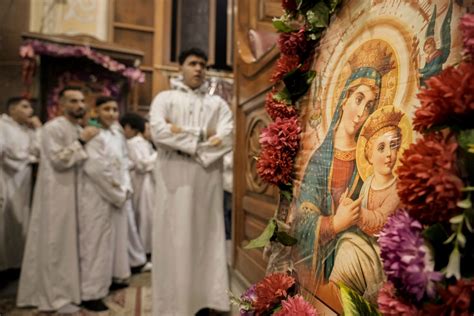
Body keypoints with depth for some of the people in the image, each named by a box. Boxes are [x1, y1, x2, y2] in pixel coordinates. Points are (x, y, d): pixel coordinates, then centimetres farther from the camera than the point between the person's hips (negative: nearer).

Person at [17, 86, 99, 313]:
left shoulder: (80, 130, 14)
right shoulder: (53, 128, -12)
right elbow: (58, 160, -20)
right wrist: (81, 142, -18)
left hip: (74, 193, 8)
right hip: (57, 195, -8)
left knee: (70, 242, 14)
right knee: (56, 245, -1)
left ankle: (68, 288, 27)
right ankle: (57, 296, 9)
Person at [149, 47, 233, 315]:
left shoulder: (218, 103, 16)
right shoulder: (165, 98, 11)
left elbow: (227, 138, -2)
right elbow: (158, 131, -9)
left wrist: (183, 133, -8)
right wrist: (203, 135, -8)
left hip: (208, 178, 2)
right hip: (175, 178, -2)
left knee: (207, 237, 3)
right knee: (174, 240, 0)